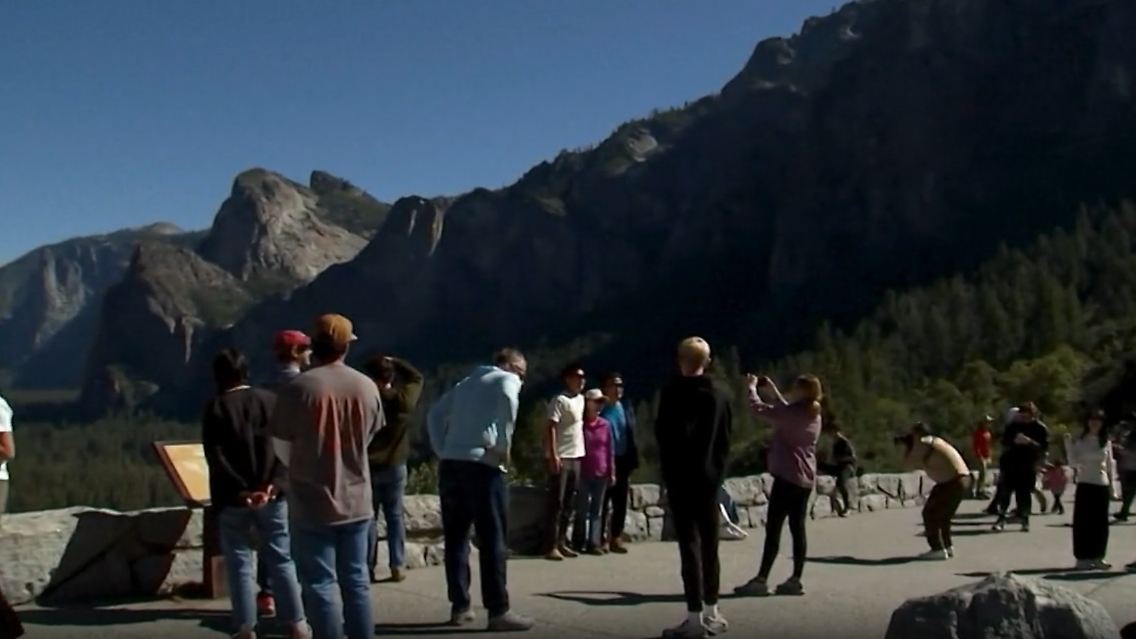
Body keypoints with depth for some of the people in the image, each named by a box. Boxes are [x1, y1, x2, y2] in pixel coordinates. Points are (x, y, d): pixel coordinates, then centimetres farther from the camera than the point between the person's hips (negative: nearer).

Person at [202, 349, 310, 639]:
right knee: (281, 559, 9)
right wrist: (274, 483, -9)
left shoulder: (215, 409, -4)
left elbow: (215, 458, -12)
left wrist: (240, 491, -14)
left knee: (239, 564, 4)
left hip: (233, 498, -2)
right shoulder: (270, 401, 5)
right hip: (271, 495, 3)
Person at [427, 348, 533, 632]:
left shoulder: (467, 382, 26)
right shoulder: (507, 380, 5)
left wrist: (442, 451, 16)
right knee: (493, 540, -2)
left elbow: (435, 415, 22)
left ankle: (459, 607, 15)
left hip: (450, 465, 7)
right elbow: (508, 402, -19)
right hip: (481, 466, -7)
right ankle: (498, 611, -1)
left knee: (456, 539, 11)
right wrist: (504, 447, -12)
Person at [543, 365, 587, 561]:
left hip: (576, 457, 8)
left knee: (569, 503, 10)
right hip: (561, 457, -8)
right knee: (557, 503, -7)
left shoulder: (581, 399, 14)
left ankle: (561, 542, 16)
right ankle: (551, 546, -5)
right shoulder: (560, 400, -10)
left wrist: (582, 452, 15)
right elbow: (551, 429, -16)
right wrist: (553, 455, -23)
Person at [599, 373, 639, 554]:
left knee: (620, 502, 7)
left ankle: (616, 537, 14)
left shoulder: (625, 410, 9)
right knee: (602, 501, 1)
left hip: (622, 461, 5)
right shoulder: (599, 409, -6)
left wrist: (632, 461, 1)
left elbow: (631, 437, 8)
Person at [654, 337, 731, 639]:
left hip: (682, 478, -6)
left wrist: (668, 472, -1)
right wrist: (717, 469, 15)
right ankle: (711, 612, 21)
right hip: (710, 477, 6)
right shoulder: (719, 395, 9)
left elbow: (666, 434, -11)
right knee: (709, 544, 14)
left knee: (690, 545, -7)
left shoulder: (673, 392, -8)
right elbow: (726, 437, 10)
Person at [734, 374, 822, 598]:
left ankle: (761, 580, -6)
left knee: (773, 528, -6)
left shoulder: (794, 413, -15)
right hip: (805, 479, 8)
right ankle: (795, 580, 7)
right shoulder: (814, 415, 11)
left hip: (787, 477, -8)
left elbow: (760, 409, -14)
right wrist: (772, 390, 27)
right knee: (798, 528, 7)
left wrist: (752, 387, 2)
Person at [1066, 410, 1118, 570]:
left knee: (1101, 522, 5)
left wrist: (1112, 485, 7)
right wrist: (1068, 444, -15)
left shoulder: (1106, 443, 8)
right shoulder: (1080, 442, 0)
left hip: (1102, 486, 3)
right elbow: (1074, 463, -7)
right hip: (1085, 485, -3)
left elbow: (1110, 465, 11)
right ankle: (1083, 557, 1)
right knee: (1083, 521, -3)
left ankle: (1098, 557, 13)